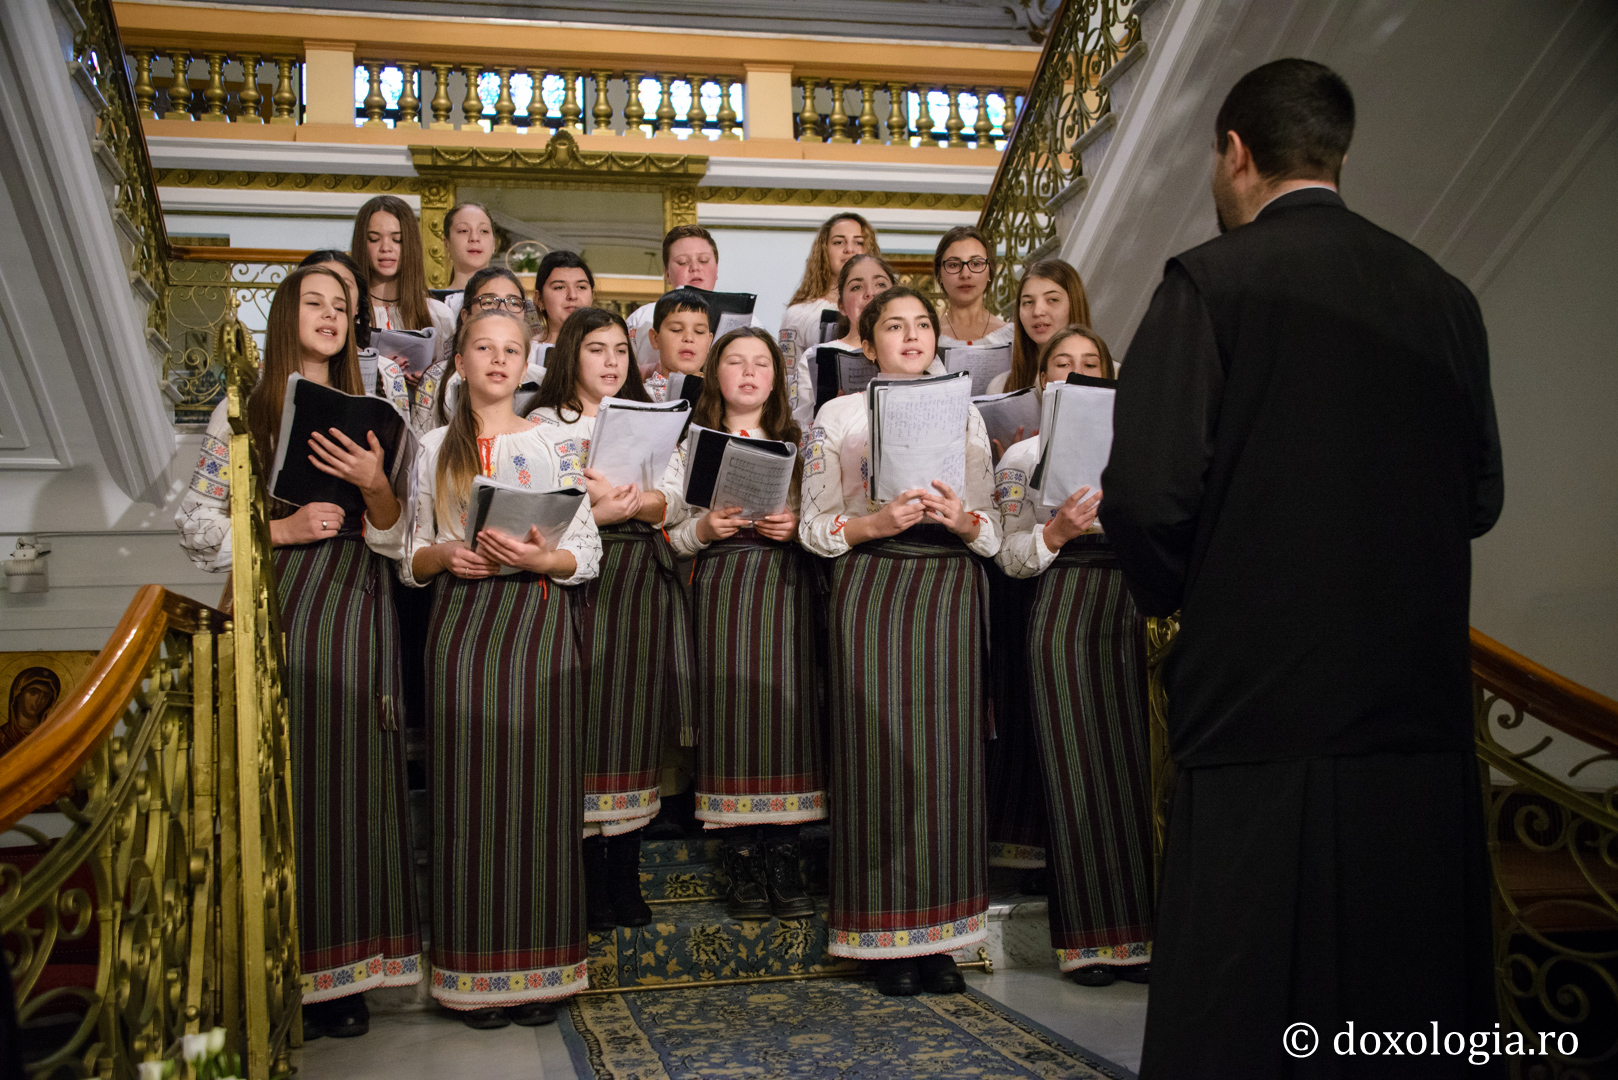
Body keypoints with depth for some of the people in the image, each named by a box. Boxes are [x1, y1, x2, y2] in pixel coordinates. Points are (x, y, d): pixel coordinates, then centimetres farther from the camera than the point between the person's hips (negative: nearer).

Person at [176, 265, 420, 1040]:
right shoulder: (242, 412, 8)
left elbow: (396, 535, 8)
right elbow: (197, 518, 3)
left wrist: (375, 485, -12)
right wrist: (280, 530, -10)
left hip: (356, 607, 2)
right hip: (275, 605, -2)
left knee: (350, 774, -1)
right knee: (282, 778, -3)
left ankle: (342, 973, 5)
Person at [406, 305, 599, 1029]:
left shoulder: (554, 442, 9)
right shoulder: (435, 447, 13)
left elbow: (588, 554, 5)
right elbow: (413, 555, 14)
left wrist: (539, 557, -14)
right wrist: (442, 555, -8)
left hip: (538, 616, -1)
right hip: (460, 622, 1)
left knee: (537, 785, -3)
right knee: (470, 787, -2)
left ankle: (541, 967, 6)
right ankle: (479, 973, 6)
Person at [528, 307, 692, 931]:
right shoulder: (545, 424, 6)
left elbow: (671, 501, 4)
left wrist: (620, 499, -13)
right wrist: (609, 509, -17)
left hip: (645, 579, 4)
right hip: (579, 579, -3)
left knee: (635, 720, 3)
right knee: (585, 716, -6)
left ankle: (626, 876, 10)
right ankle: (587, 883, 2)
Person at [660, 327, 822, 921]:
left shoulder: (800, 442, 14)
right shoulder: (692, 443, 12)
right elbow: (670, 532, 9)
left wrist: (797, 526, -8)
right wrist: (704, 528, -10)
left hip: (787, 582, 1)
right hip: (721, 584, -1)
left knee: (786, 703, -6)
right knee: (730, 703, -7)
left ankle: (783, 856, 1)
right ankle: (743, 862, 2)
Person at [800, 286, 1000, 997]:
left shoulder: (965, 415, 15)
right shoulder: (838, 416, 7)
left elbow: (992, 530, 12)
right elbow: (815, 526, 3)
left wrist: (961, 517, -9)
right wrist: (877, 522, -13)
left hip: (949, 589, 3)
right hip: (871, 586, -2)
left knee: (946, 751, -1)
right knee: (879, 748, -5)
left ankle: (939, 934, 7)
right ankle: (888, 940, 3)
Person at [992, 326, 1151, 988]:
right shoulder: (1024, 455, 11)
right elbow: (1011, 559, 4)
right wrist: (1054, 533, -14)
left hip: (1135, 610, 2)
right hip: (1064, 615, -2)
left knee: (1139, 765, -1)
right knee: (1076, 770, -4)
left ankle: (1139, 931, 9)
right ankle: (1090, 938, 4)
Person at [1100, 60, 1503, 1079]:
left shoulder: (1211, 281, -7)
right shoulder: (1445, 296, 8)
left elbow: (1147, 492, -15)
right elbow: (1479, 497, 13)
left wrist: (1181, 597, 4)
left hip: (1262, 698, -5)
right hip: (1424, 710, 5)